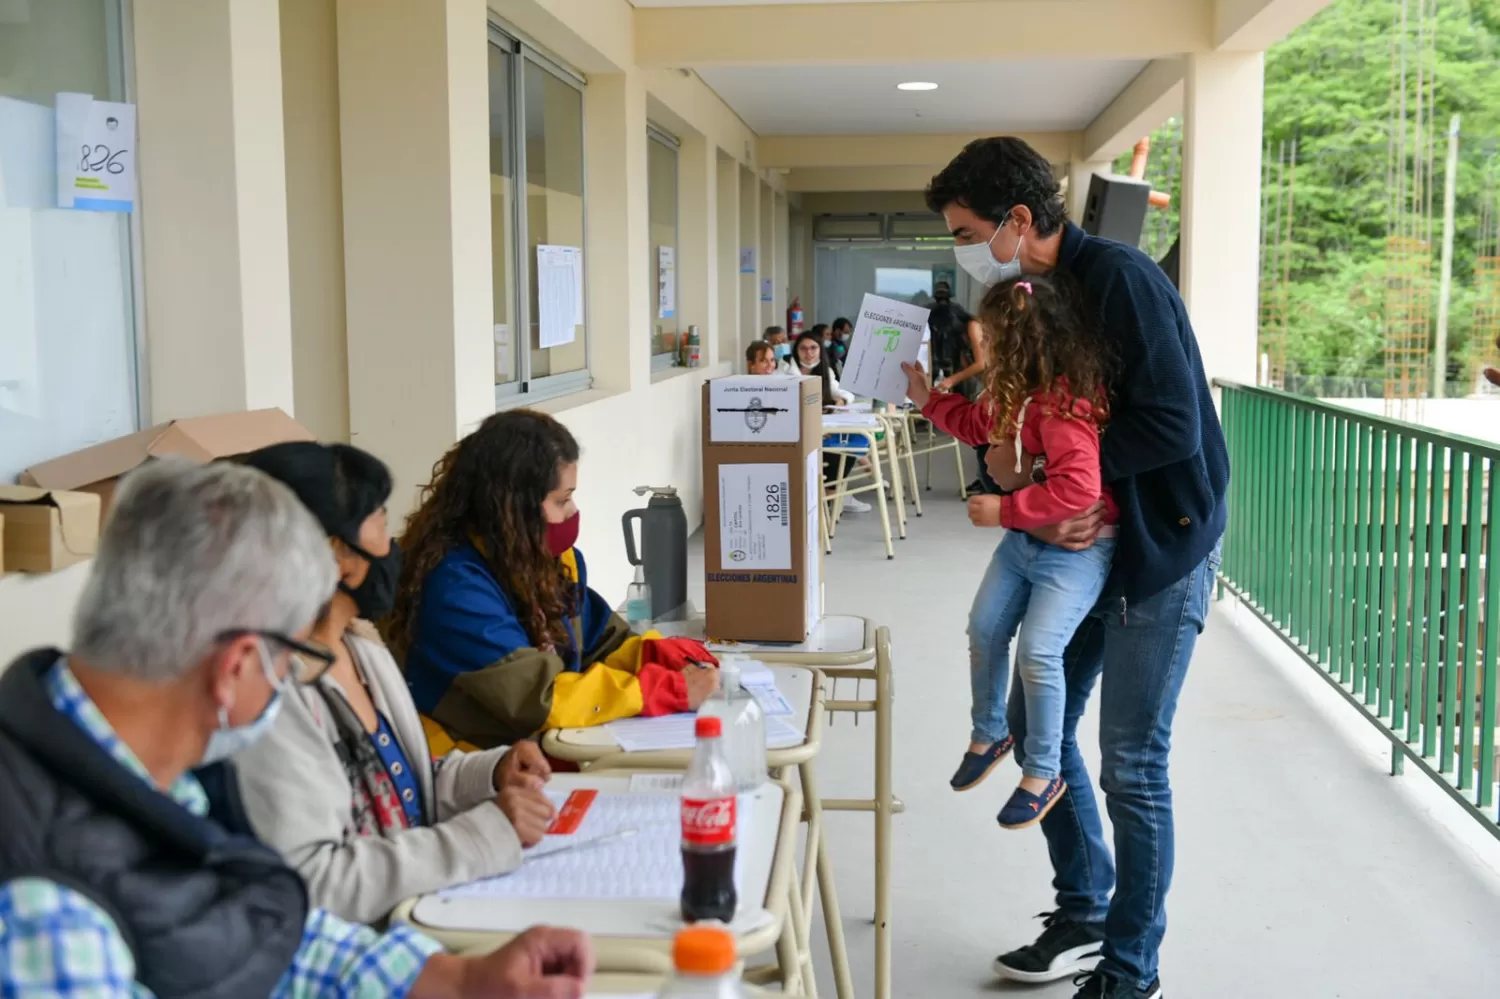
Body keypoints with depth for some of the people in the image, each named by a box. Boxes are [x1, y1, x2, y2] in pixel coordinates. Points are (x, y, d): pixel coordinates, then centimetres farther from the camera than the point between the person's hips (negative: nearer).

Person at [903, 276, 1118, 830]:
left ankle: (1044, 774, 4)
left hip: (1077, 545, -10)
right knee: (984, 630, 12)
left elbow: (1077, 490, -36)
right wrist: (927, 398, 20)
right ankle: (989, 734, 36)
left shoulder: (1064, 406, -30)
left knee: (1038, 652, -16)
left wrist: (1003, 510, -28)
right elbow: (980, 423, 24)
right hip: (1024, 536, 10)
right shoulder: (1015, 390, 2)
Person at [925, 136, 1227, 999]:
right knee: (1038, 724, 14)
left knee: (1133, 765, -1)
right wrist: (1038, 505, -12)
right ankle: (1084, 920, 32)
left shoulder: (1121, 279, -20)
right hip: (1079, 541, 9)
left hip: (1161, 548, -8)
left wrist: (1038, 464, -19)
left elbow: (1172, 427, -26)